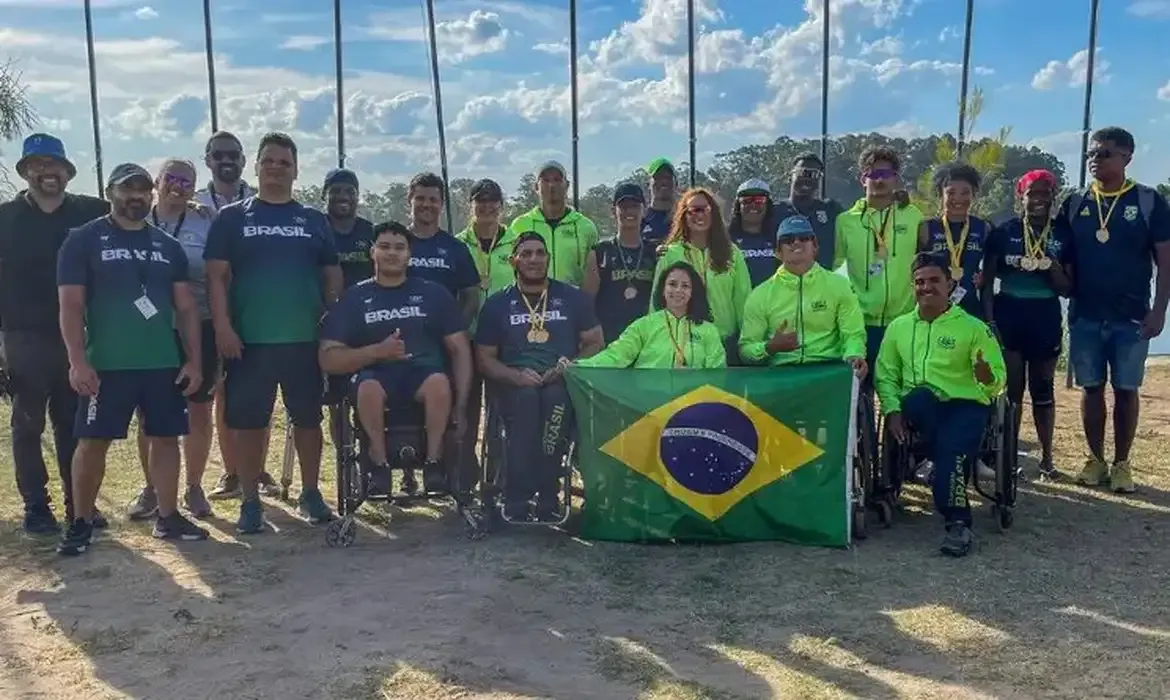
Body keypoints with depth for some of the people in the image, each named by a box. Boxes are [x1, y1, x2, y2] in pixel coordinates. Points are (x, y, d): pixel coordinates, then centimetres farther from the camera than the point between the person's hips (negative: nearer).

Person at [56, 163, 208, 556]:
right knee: (93, 441, 0)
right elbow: (71, 305, -6)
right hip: (106, 364, -4)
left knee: (166, 437, 7)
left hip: (164, 363, 4)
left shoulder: (168, 246, 12)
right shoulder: (83, 240, 0)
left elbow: (186, 307, 11)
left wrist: (193, 360, 3)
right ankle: (81, 522, 13)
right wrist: (78, 362, -15)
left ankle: (168, 517, 17)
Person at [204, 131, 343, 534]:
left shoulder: (314, 221, 11)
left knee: (308, 418, 8)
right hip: (249, 340, -1)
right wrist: (223, 326, -11)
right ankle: (250, 502, 13)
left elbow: (332, 276, 12)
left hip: (305, 340, 2)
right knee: (249, 423, 2)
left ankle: (310, 493, 21)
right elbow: (217, 277, 0)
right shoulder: (232, 218, 5)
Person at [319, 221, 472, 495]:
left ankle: (433, 462, -16)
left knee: (440, 383, -35)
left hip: (423, 371, 0)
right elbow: (328, 360, 1)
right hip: (376, 373, 0)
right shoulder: (353, 298, 8)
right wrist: (377, 351, -15)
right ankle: (380, 465, -15)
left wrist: (461, 405, -6)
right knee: (369, 388, -36)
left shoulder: (433, 293, 10)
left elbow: (460, 350, 7)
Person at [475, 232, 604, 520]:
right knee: (527, 398, -35)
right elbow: (484, 358, 10)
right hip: (515, 385, 0)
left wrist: (570, 365, -7)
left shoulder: (573, 298, 15)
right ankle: (517, 500, -31)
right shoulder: (497, 304, 14)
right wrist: (515, 375, -9)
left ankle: (546, 497, -26)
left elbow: (596, 344, 13)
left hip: (563, 383, 0)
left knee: (555, 398, -35)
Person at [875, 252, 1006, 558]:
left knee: (952, 448, -33)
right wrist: (893, 410, -7)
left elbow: (996, 383, 1)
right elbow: (885, 374, 9)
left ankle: (958, 523, -17)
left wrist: (985, 376, -23)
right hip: (919, 407, 2)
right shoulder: (899, 326, 14)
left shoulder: (973, 327, 5)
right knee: (920, 397, -35)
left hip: (965, 405, -2)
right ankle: (962, 460, -17)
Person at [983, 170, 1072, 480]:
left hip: (1046, 319, 2)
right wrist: (989, 320, -9)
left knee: (1043, 389, 10)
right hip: (1009, 317, -2)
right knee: (1011, 388, 2)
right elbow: (987, 282, 0)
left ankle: (1047, 458, 18)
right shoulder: (1003, 232, -1)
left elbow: (1067, 290, 3)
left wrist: (1052, 266, -15)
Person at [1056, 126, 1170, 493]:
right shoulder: (1075, 204, 5)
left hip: (1132, 317, -2)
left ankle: (1121, 464, 16)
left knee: (1126, 390, 5)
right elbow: (1063, 260, 8)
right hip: (1085, 316, 2)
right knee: (1091, 388, 8)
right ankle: (1096, 460, 19)